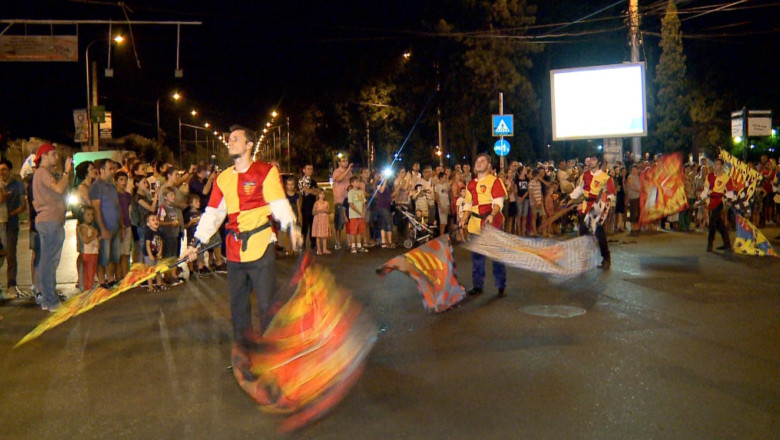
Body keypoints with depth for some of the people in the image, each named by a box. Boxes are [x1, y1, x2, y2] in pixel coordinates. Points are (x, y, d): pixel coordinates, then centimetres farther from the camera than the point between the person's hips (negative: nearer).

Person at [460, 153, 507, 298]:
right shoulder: (471, 184, 14)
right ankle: (477, 286, 18)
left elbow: (498, 202, -13)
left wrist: (492, 215, -29)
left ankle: (501, 287, 7)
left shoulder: (494, 181, -4)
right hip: (476, 223, 6)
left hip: (492, 222, -6)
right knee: (476, 255, 9)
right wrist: (464, 219, 5)